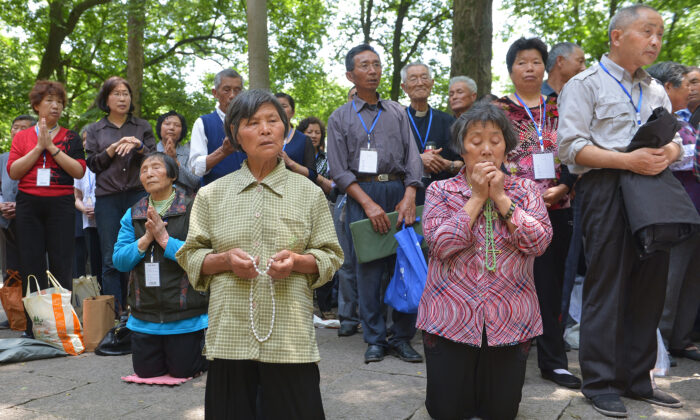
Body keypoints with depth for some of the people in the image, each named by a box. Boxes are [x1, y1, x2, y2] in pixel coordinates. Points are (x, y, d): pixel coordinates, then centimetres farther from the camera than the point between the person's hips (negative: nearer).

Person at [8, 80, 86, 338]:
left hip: (60, 204, -1)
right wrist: (39, 147, -7)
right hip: (29, 204, 1)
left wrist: (52, 147, -8)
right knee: (31, 264, 1)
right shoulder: (22, 137, 12)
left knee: (61, 264, -2)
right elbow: (13, 172, 0)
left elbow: (79, 171, -5)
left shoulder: (70, 138, 9)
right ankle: (33, 325, 9)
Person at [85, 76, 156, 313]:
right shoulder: (95, 130, 15)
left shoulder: (142, 127, 14)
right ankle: (113, 313, 2)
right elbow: (92, 164, 7)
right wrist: (113, 149, -6)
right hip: (107, 198, 0)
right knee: (110, 259, -2)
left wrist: (138, 146, -11)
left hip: (138, 195, 0)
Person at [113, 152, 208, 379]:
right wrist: (146, 239, -15)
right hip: (145, 314, 5)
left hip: (185, 313, -4)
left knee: (182, 371, 7)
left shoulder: (192, 209, -9)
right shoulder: (133, 214, 6)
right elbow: (119, 260, 0)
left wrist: (165, 239, -22)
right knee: (146, 372, 12)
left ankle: (204, 340, 35)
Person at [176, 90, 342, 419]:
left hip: (290, 336, 0)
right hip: (229, 335, 1)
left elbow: (330, 257, 6)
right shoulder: (211, 195, 8)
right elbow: (190, 257, 8)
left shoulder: (309, 193, 6)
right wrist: (225, 260, -12)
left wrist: (297, 262, -14)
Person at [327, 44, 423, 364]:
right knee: (369, 269, -1)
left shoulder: (397, 112, 15)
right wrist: (369, 204, -11)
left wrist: (410, 196, -8)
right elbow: (339, 170, 0)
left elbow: (412, 158, 8)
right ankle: (374, 339, 10)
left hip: (399, 191, 2)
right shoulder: (340, 118, 8)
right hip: (361, 195, -1)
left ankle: (402, 337, 9)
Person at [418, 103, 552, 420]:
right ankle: (462, 383, 37)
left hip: (510, 321, 1)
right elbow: (439, 244, -14)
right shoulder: (440, 191, 2)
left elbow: (539, 242, -9)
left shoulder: (525, 190, 6)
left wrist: (500, 197, -11)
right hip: (451, 319, -1)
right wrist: (477, 198, -11)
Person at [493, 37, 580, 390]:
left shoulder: (558, 111, 14)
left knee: (550, 284, 5)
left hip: (556, 208, 3)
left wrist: (563, 187, -6)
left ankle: (553, 361, 12)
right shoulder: (498, 109, 6)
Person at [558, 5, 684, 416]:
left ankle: (637, 378, 20)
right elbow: (571, 146, -10)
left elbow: (673, 139, 19)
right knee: (606, 287, -4)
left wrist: (669, 152, -7)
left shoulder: (657, 91, 22)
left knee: (649, 286, 8)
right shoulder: (586, 84, 1)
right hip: (607, 188, -6)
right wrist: (628, 160, -19)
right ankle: (602, 383, 6)